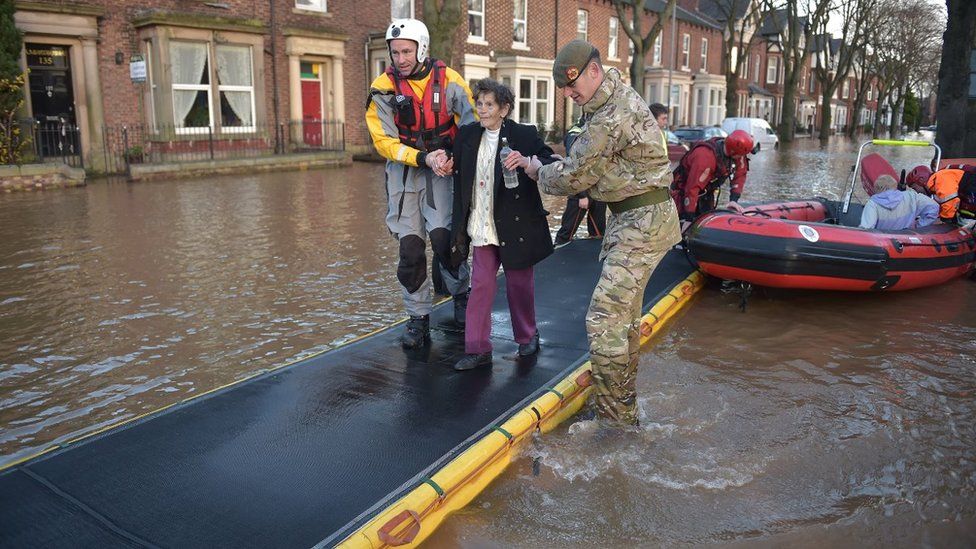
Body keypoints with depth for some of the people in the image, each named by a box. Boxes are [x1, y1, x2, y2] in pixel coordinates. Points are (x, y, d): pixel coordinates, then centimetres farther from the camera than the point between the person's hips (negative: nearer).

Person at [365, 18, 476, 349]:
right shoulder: (383, 88, -6)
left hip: (442, 167, -1)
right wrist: (423, 158, -22)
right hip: (403, 170, 1)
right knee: (410, 247, 1)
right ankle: (418, 317, 14)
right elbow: (384, 141, -9)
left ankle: (461, 295, 13)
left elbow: (471, 125, -1)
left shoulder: (448, 80, -6)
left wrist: (454, 158, -17)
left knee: (442, 236, -14)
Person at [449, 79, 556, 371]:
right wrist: (460, 225, 7)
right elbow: (460, 181, 9)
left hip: (516, 225, -3)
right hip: (482, 227, 3)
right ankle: (478, 349, 10)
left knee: (520, 284, 12)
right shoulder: (467, 136, 4)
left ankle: (527, 336, 34)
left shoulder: (525, 135, -8)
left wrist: (526, 162, -30)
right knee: (481, 286, 2)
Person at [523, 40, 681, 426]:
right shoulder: (618, 98, 13)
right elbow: (589, 164, 15)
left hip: (642, 223, -11)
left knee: (604, 317, -11)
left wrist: (540, 172, 3)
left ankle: (615, 418, -1)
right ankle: (624, 402, 32)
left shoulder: (612, 115, -21)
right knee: (625, 314, 18)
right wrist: (548, 167, 1)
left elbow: (574, 177, -15)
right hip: (638, 219, 11)